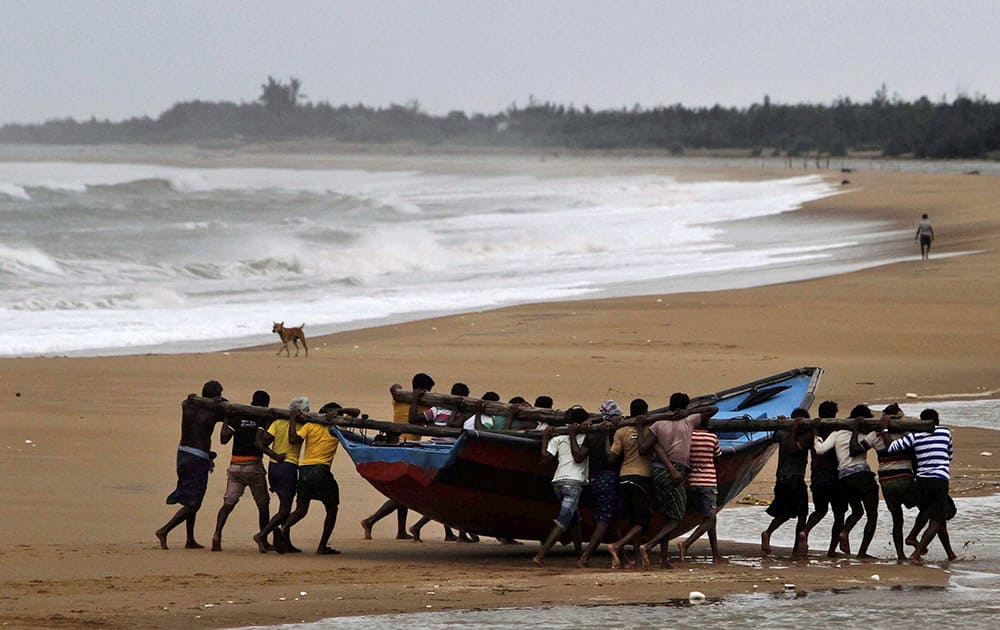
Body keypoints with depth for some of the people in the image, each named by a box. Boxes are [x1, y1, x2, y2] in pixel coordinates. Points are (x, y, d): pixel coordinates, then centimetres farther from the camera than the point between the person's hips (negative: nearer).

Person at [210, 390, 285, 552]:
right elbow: (258, 442, -18)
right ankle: (263, 541, 16)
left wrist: (225, 420, 13)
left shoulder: (237, 417, 5)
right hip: (253, 465, -3)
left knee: (228, 503, 1)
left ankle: (217, 534, -19)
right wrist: (274, 455, -14)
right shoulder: (263, 419, -5)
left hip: (235, 466, 3)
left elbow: (224, 439, 3)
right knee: (263, 504, 12)